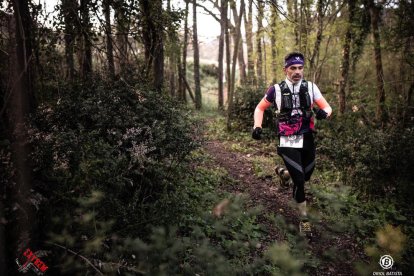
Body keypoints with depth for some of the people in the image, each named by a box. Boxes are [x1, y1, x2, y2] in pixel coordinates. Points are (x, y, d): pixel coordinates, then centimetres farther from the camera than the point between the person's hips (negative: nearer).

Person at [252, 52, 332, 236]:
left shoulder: (310, 87, -1)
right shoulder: (276, 90, -6)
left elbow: (327, 107, -1)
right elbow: (260, 108, 7)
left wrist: (324, 112, -25)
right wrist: (257, 126, -7)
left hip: (307, 140, 4)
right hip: (288, 143, -3)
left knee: (306, 176, 16)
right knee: (299, 180, -8)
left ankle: (283, 173, 50)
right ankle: (304, 219, 10)